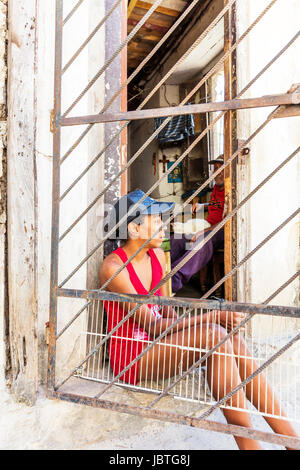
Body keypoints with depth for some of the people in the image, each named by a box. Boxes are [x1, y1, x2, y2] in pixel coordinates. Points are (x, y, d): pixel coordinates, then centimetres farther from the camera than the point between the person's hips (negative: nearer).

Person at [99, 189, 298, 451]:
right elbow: (153, 326, -23)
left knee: (233, 339, -18)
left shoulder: (157, 255, 5)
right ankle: (249, 443, -18)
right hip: (131, 358, -6)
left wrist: (183, 328, -8)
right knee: (215, 335, -27)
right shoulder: (113, 267, -18)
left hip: (155, 346, 6)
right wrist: (213, 317, -26)